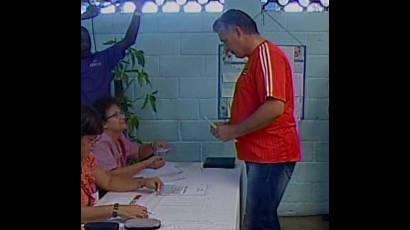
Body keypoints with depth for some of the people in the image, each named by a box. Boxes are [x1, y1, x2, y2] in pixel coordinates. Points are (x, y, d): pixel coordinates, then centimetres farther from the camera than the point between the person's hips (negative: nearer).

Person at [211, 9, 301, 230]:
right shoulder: (256, 57, 18)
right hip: (261, 154, 10)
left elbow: (274, 107, -25)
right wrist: (230, 125, 11)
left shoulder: (267, 54, -14)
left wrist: (233, 131, -15)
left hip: (270, 154, -10)